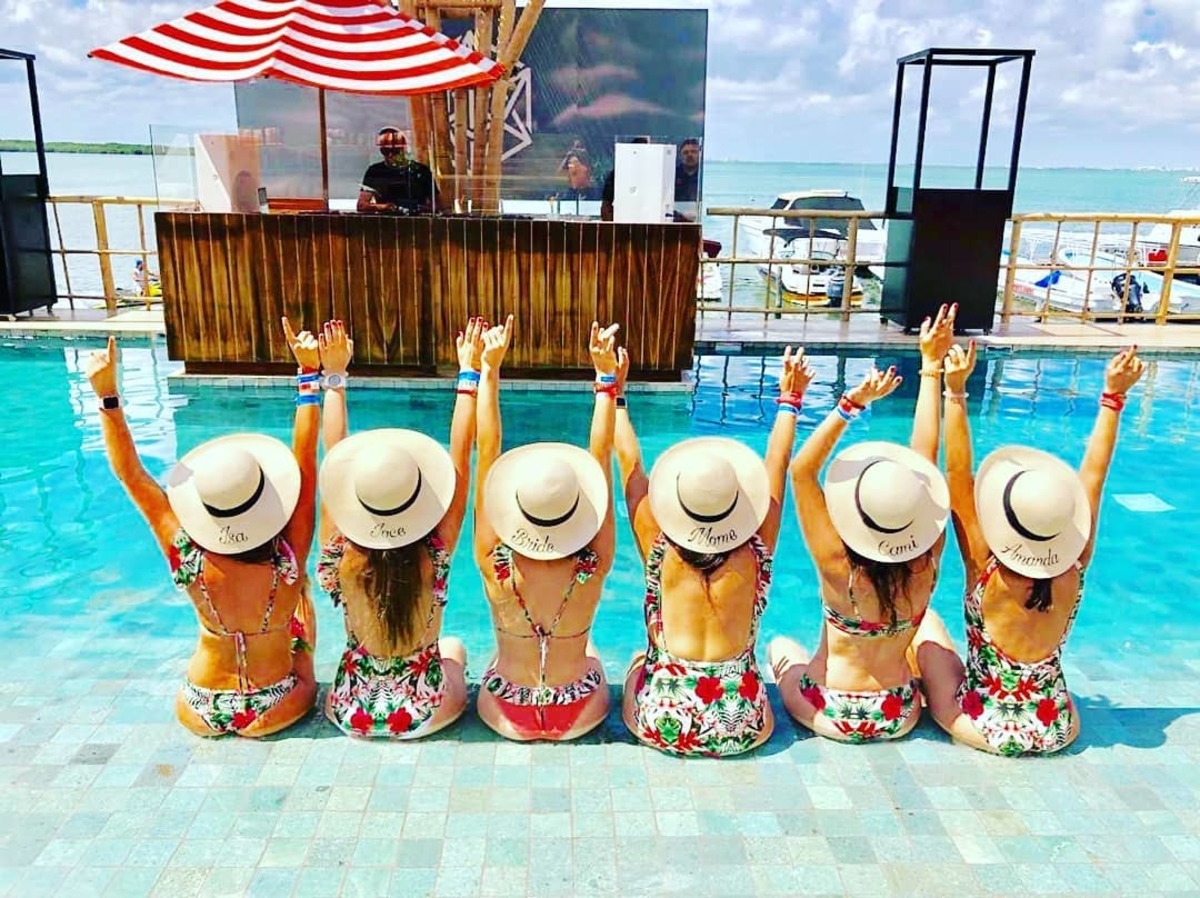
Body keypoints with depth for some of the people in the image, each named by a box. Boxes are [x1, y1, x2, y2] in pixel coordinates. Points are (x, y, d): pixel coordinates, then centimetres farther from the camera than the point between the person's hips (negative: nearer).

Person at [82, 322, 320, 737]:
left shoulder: (190, 562, -26)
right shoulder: (288, 563, -30)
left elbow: (131, 476, -18)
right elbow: (304, 462, -27)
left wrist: (107, 395, -18)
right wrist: (309, 374, -26)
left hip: (203, 714, 1)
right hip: (275, 712, -1)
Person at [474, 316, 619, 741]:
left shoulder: (496, 565, -28)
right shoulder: (593, 567, -27)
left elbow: (487, 453, -23)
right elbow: (601, 455, -21)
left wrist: (489, 371, -20)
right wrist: (606, 377, -17)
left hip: (507, 715, 0)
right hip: (579, 714, 0)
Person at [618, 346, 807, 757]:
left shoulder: (660, 555, -13)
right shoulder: (754, 557, -11)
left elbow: (631, 465, -6)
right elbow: (776, 468, -1)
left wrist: (614, 391, 1)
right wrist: (789, 398, 8)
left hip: (661, 725, 0)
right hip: (744, 728, 0)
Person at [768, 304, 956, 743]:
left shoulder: (839, 569, -30)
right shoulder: (925, 565, -22)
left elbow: (801, 471, -32)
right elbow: (924, 460, -17)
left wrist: (851, 404, -39)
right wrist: (932, 366, -14)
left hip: (831, 718, -2)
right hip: (899, 718, 3)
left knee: (781, 646, 27)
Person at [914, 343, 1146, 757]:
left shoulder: (986, 573, -24)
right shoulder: (1073, 572, -16)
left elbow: (958, 476, -26)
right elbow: (1092, 475, -9)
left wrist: (955, 392, -30)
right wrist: (1113, 396, -5)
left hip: (986, 730, -3)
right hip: (1058, 730, 4)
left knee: (926, 622, 15)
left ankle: (936, 702, 29)